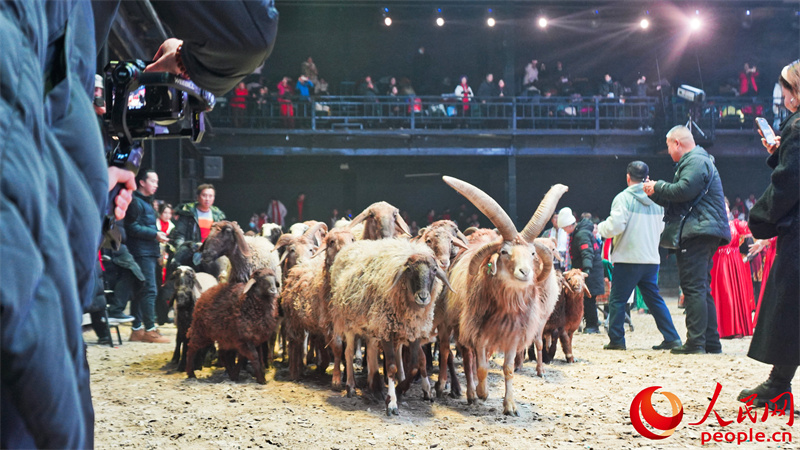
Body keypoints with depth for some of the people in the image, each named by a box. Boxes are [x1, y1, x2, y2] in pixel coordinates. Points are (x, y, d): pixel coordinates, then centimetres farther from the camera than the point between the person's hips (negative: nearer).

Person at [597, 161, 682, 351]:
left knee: (617, 299, 4)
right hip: (652, 259, 6)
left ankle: (616, 340, 4)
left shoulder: (623, 198, -10)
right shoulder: (656, 200, 8)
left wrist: (600, 228, 2)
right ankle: (672, 338, 9)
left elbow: (614, 226, -17)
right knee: (654, 299, 12)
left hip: (628, 258, -6)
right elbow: (661, 228, 19)